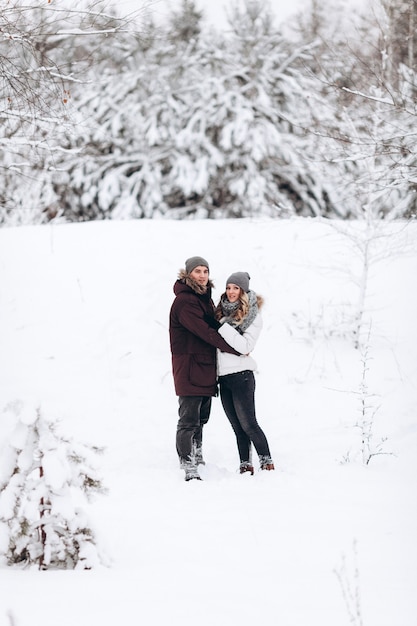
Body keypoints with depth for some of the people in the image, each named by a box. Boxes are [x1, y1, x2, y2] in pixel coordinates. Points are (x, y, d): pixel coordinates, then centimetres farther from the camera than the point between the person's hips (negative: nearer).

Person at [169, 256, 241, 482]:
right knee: (189, 420, -9)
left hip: (206, 368, 9)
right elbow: (205, 333, -20)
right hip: (189, 369, -9)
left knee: (201, 417, 19)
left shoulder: (205, 298, 15)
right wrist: (236, 350, -17)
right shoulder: (184, 301, -15)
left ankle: (196, 457, 32)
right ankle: (189, 468, -10)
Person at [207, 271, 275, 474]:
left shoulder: (252, 315, -6)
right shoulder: (222, 311, 12)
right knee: (237, 426, 8)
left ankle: (266, 461, 3)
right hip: (223, 375, 6)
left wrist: (223, 327, -19)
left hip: (241, 375, -6)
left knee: (248, 423, -6)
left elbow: (245, 346, -16)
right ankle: (245, 465, 11)